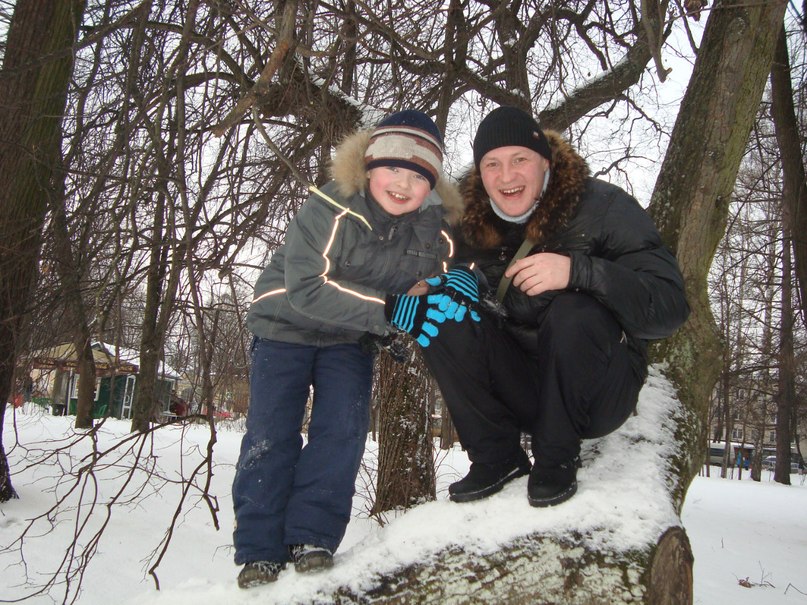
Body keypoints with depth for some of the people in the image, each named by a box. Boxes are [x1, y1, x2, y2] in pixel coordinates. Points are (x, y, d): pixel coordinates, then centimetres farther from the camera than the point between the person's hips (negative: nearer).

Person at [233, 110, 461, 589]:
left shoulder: (436, 230, -14)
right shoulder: (329, 210, -29)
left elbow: (444, 286, -1)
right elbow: (306, 287, -34)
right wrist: (391, 309, -41)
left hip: (352, 340, 3)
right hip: (288, 326, -3)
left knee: (343, 429, -11)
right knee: (270, 435, -7)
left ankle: (312, 537, 1)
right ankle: (259, 549, 3)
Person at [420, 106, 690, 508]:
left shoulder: (604, 207, -15)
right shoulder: (472, 223, -2)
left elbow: (670, 308, -24)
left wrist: (578, 270, -39)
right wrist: (436, 289, -20)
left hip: (598, 394, -3)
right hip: (520, 389, 4)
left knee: (573, 314, -33)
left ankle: (557, 460, -11)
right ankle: (497, 458, -6)